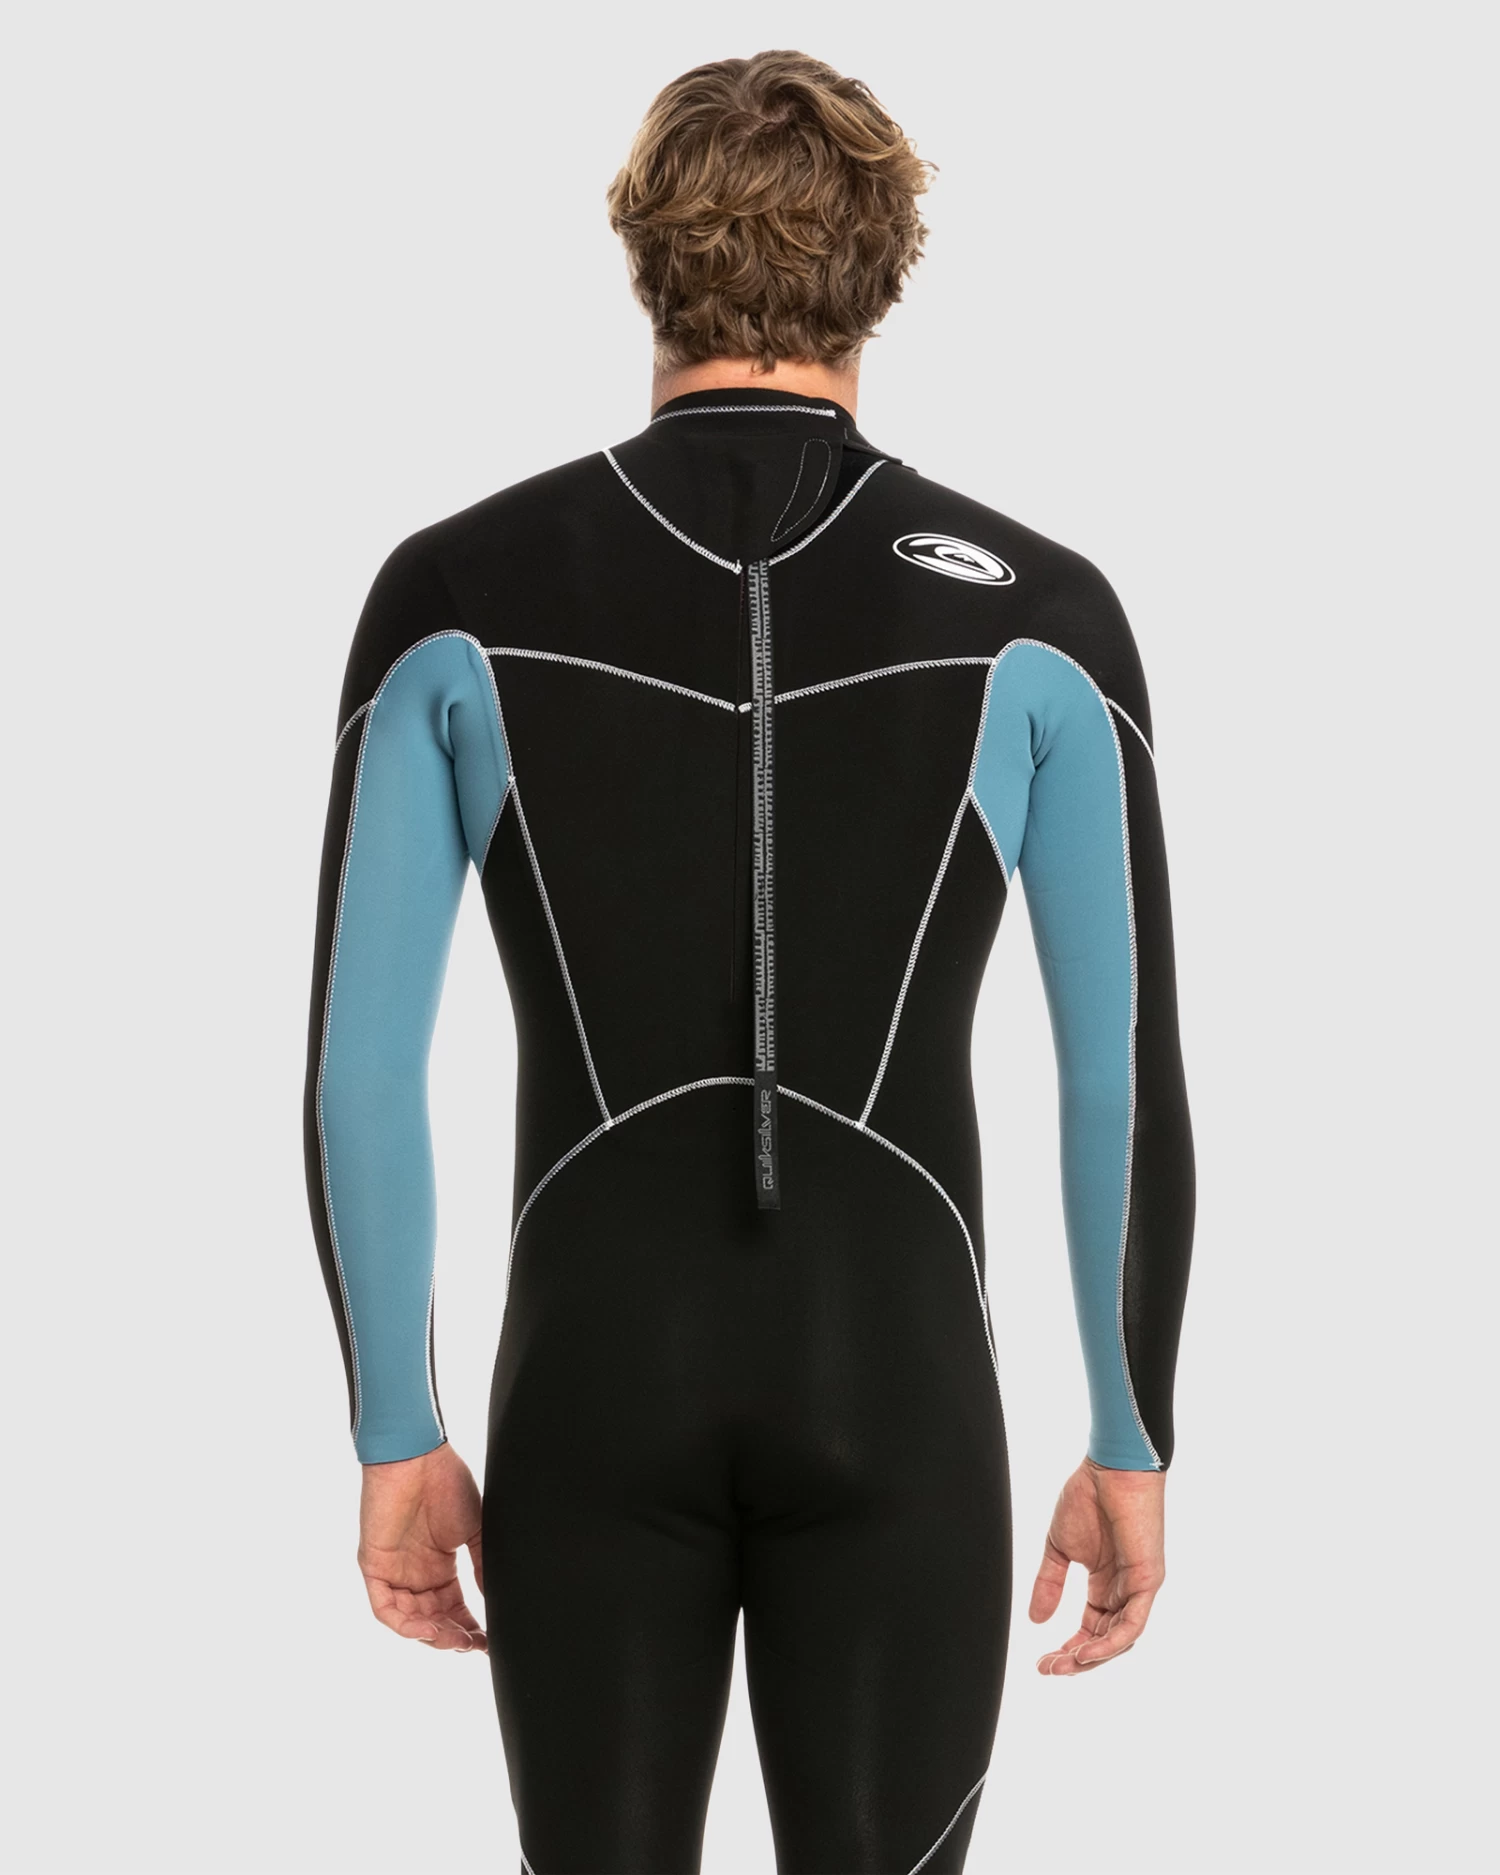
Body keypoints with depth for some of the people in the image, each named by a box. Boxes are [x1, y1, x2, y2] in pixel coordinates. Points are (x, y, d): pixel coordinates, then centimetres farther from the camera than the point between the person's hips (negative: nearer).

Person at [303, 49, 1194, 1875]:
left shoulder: (455, 595, -3)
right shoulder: (1033, 613, -4)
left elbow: (360, 1062, -3)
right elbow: (1127, 1073, -3)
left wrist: (395, 1436, 7)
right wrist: (1131, 1446, 8)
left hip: (594, 1380, 1)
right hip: (896, 1386, 0)